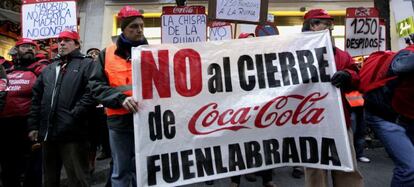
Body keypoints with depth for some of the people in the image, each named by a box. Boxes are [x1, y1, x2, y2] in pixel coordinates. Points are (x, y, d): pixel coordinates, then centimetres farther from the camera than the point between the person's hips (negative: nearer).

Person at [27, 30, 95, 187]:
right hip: (47, 133, 7)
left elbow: (91, 93, -13)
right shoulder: (49, 69, 22)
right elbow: (37, 97, 19)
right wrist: (33, 125, 10)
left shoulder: (87, 64, 1)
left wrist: (73, 116, -19)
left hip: (72, 133, -7)